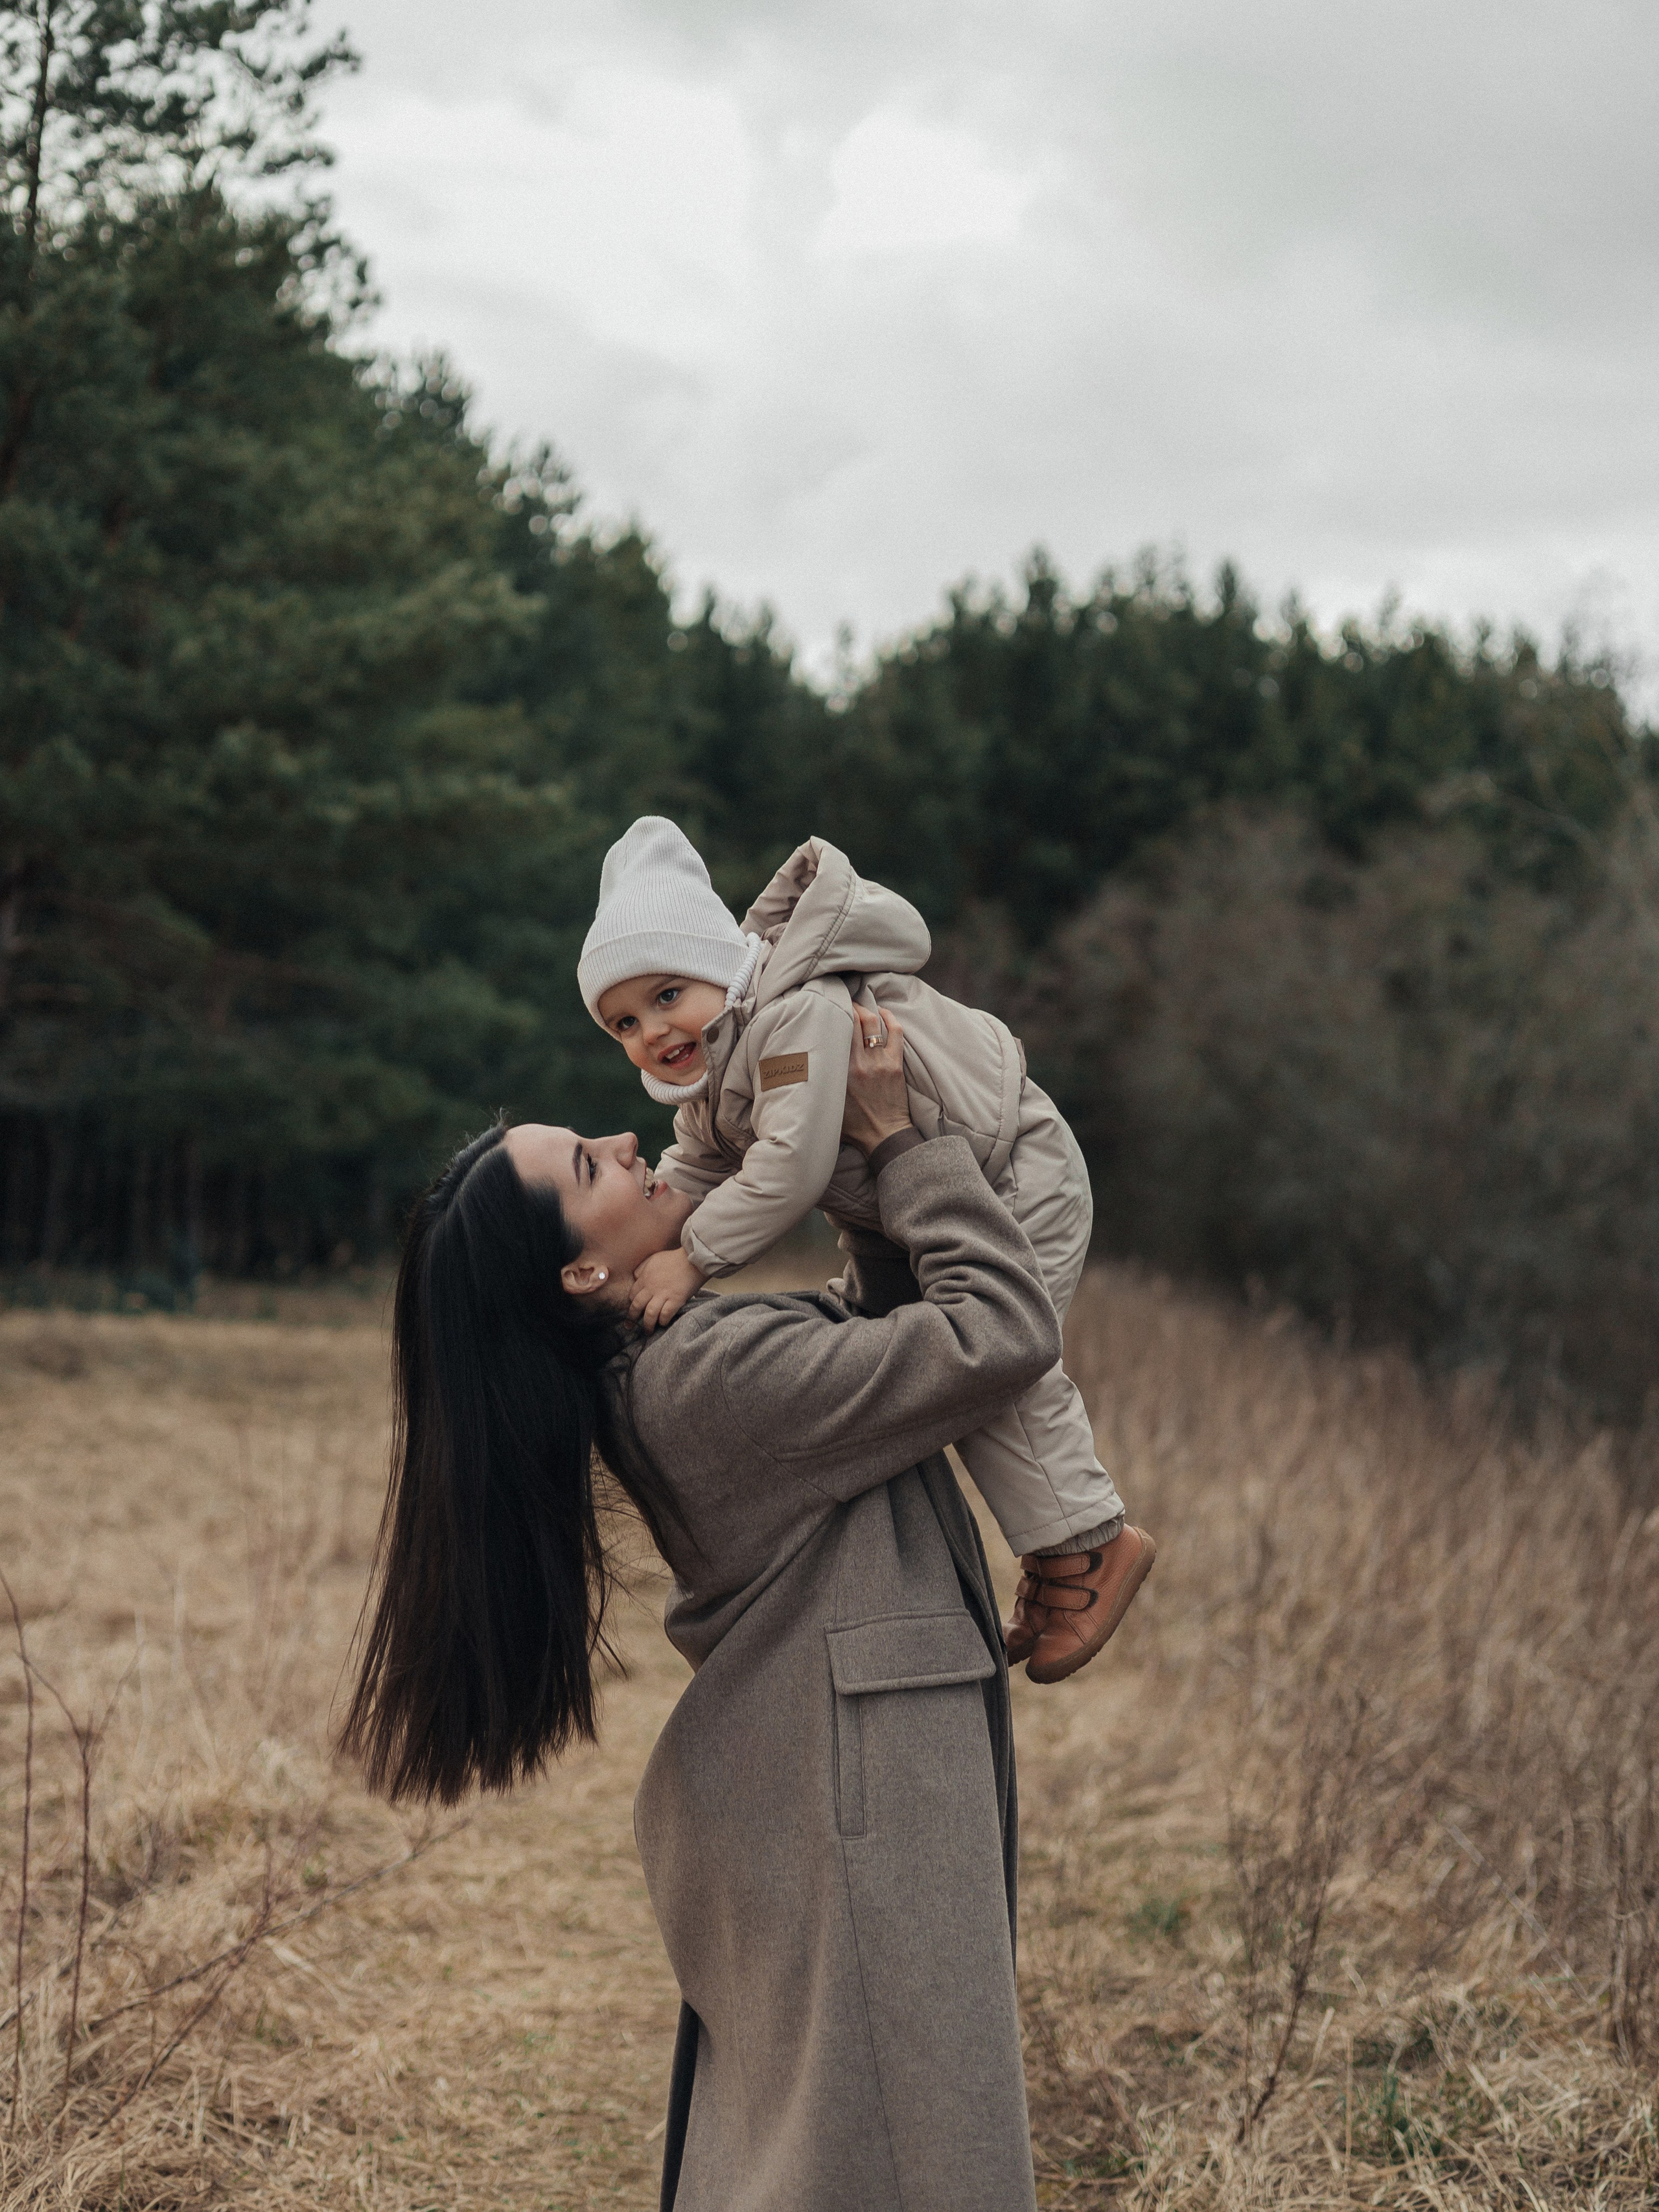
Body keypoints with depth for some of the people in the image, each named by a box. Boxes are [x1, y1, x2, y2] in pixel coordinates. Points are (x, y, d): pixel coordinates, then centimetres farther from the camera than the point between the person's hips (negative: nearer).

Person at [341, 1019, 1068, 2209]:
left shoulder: (664, 1365, 7)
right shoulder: (722, 1371, -23)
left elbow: (867, 1316, 19)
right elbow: (1005, 1336, -22)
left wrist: (889, 1159, 6)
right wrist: (899, 1141, -14)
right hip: (847, 1803, -10)